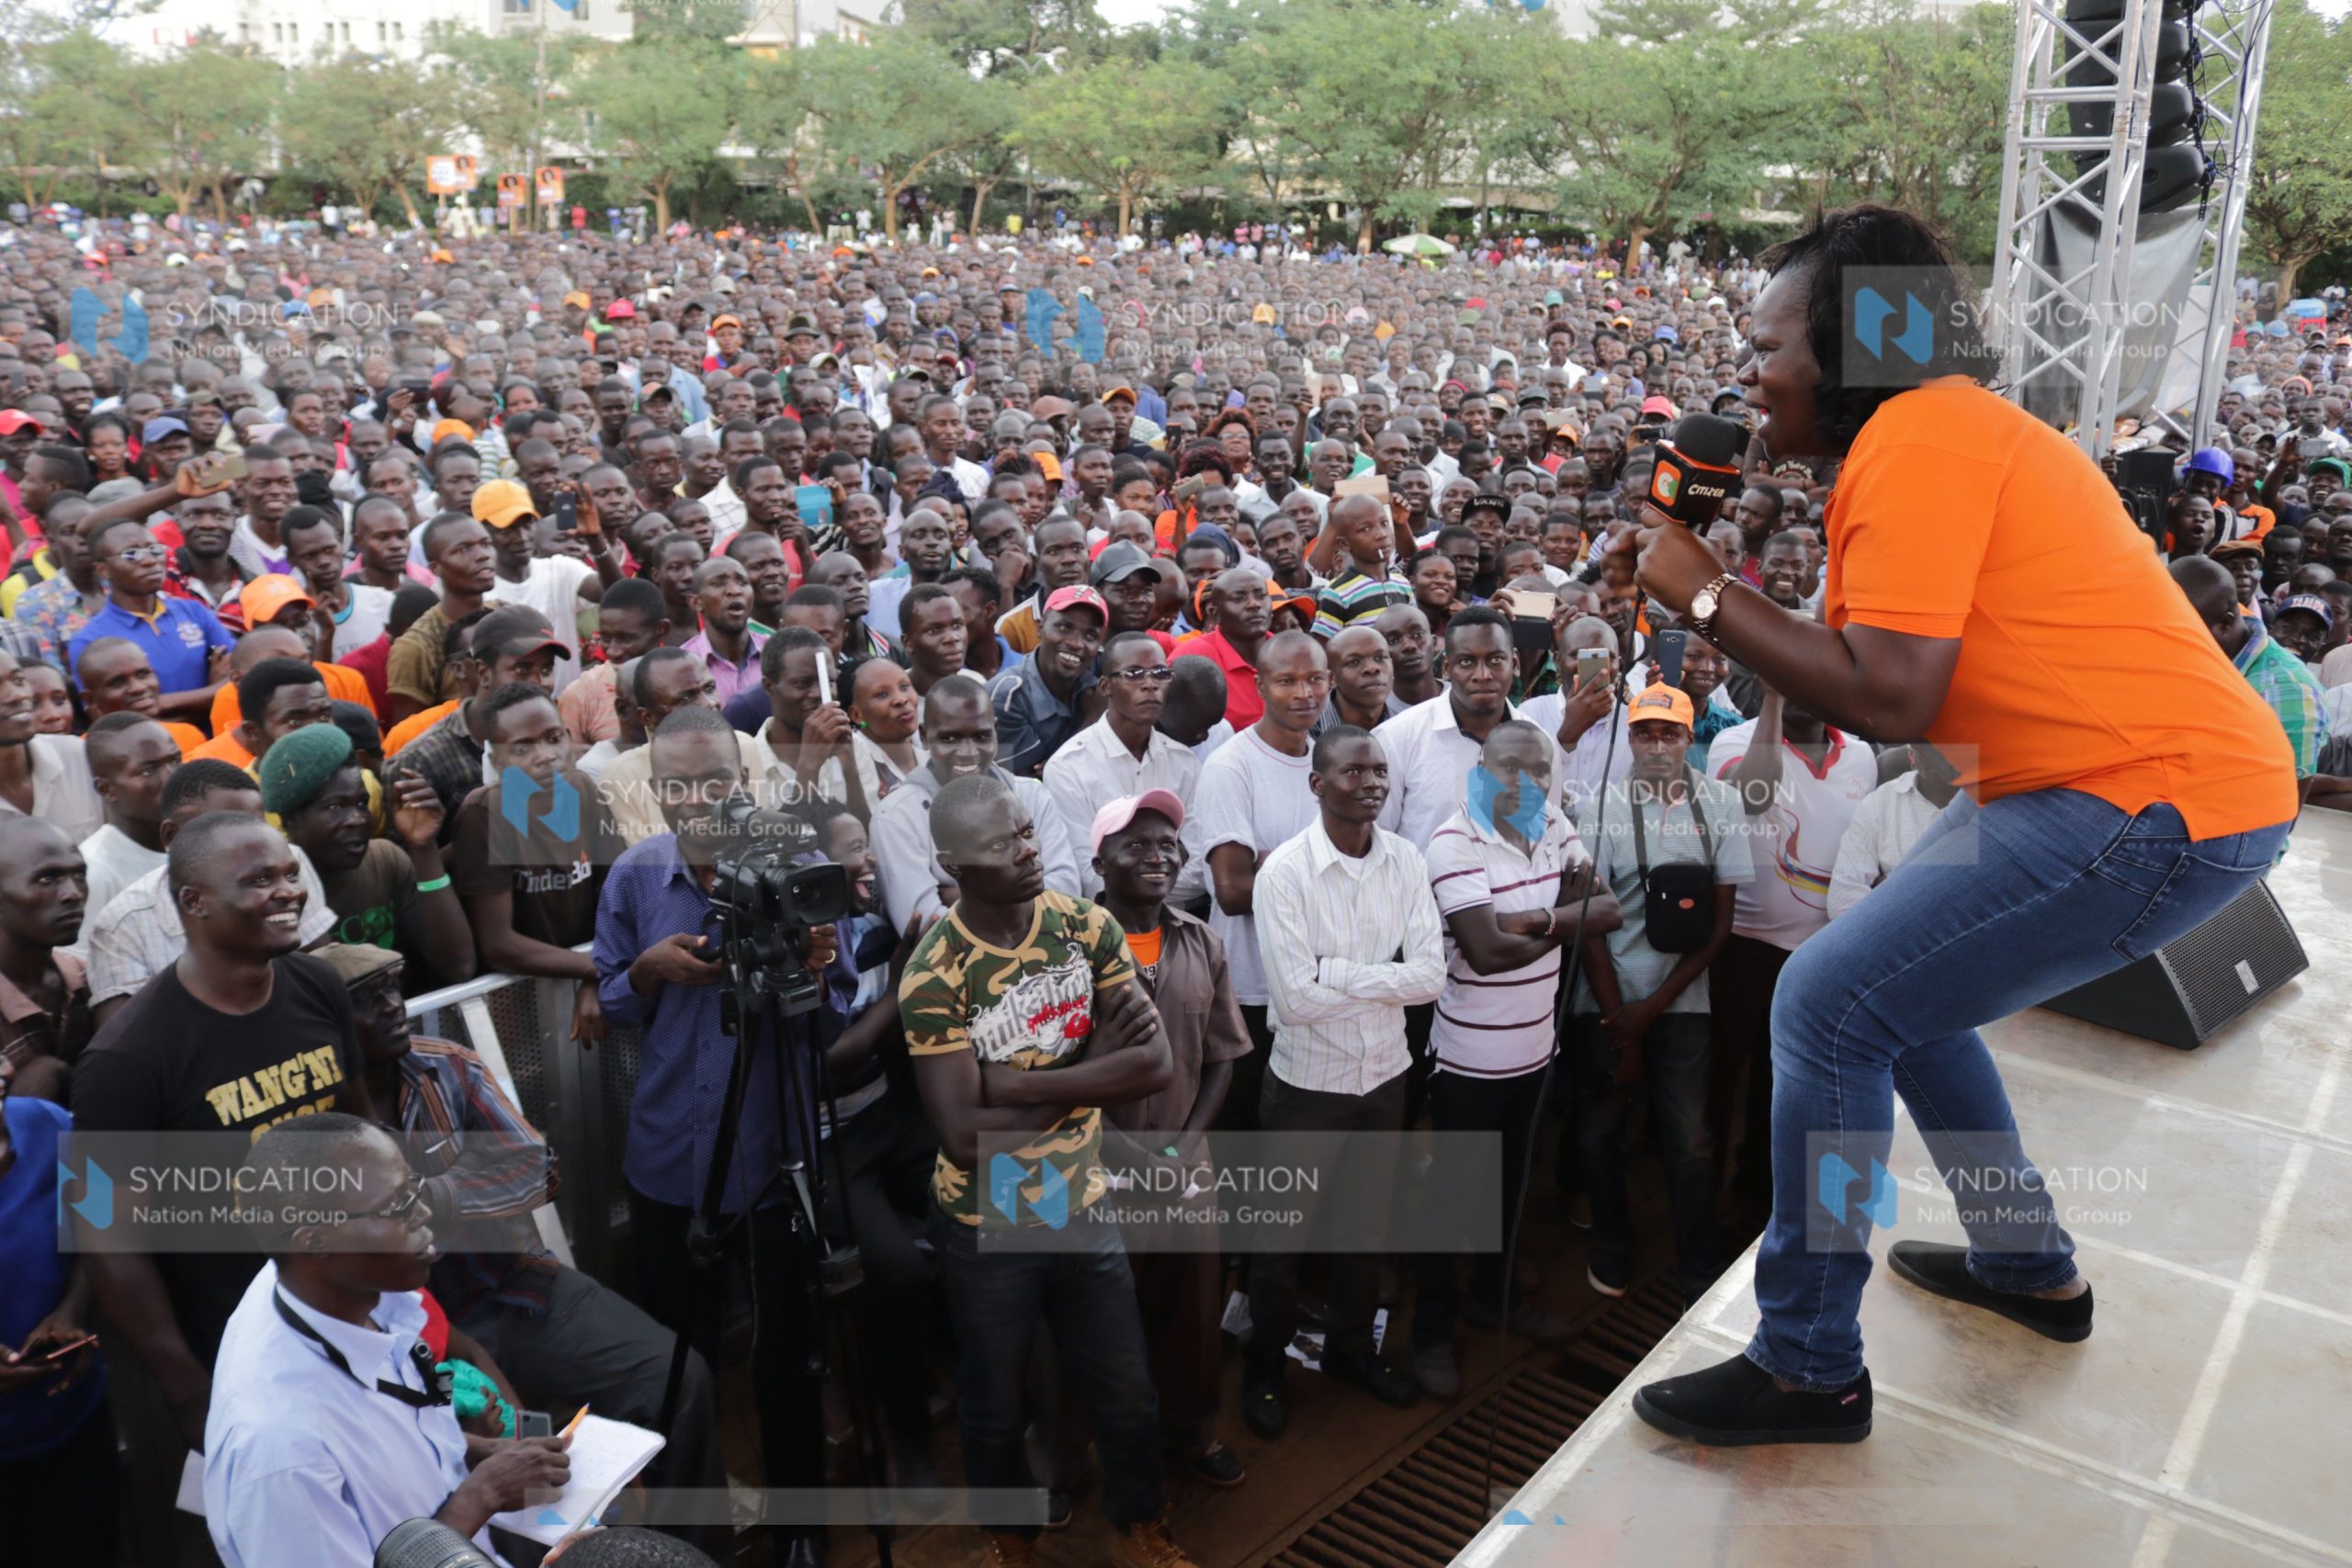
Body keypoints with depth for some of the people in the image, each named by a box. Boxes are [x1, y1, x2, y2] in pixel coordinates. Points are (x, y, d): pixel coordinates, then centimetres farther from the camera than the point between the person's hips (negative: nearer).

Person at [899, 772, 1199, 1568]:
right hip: (985, 1230, -3)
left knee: (1128, 1397, 15)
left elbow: (1156, 1064, -15)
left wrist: (1018, 1084, -23)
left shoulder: (1086, 926, -9)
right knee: (994, 1407, 17)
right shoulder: (933, 977, -22)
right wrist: (1088, 1070, -19)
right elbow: (968, 1136, -26)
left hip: (1084, 1209, 3)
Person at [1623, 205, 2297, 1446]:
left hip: (2156, 800, -11)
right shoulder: (1948, 424, 16)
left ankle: (1809, 1371, 3)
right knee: (1899, 980, 21)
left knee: (1827, 1005, -12)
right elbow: (1880, 669, 15)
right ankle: (2029, 1265, 36)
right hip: (2150, 774, 11)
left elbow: (1890, 700, -23)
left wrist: (1703, 595, -15)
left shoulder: (1918, 436, -16)